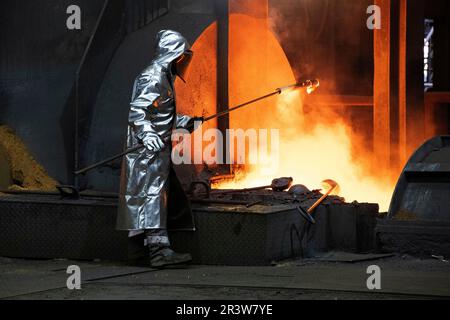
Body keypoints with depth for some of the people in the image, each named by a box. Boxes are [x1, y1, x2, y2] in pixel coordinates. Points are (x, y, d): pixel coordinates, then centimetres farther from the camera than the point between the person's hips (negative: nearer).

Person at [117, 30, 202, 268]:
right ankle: (159, 250, -18)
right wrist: (148, 136, -36)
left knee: (169, 197, 12)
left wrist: (187, 122, 30)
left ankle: (159, 249, 17)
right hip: (150, 150, -11)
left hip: (158, 150, 11)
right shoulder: (153, 78, -13)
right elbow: (137, 112, -23)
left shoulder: (163, 77, 20)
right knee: (153, 194, -14)